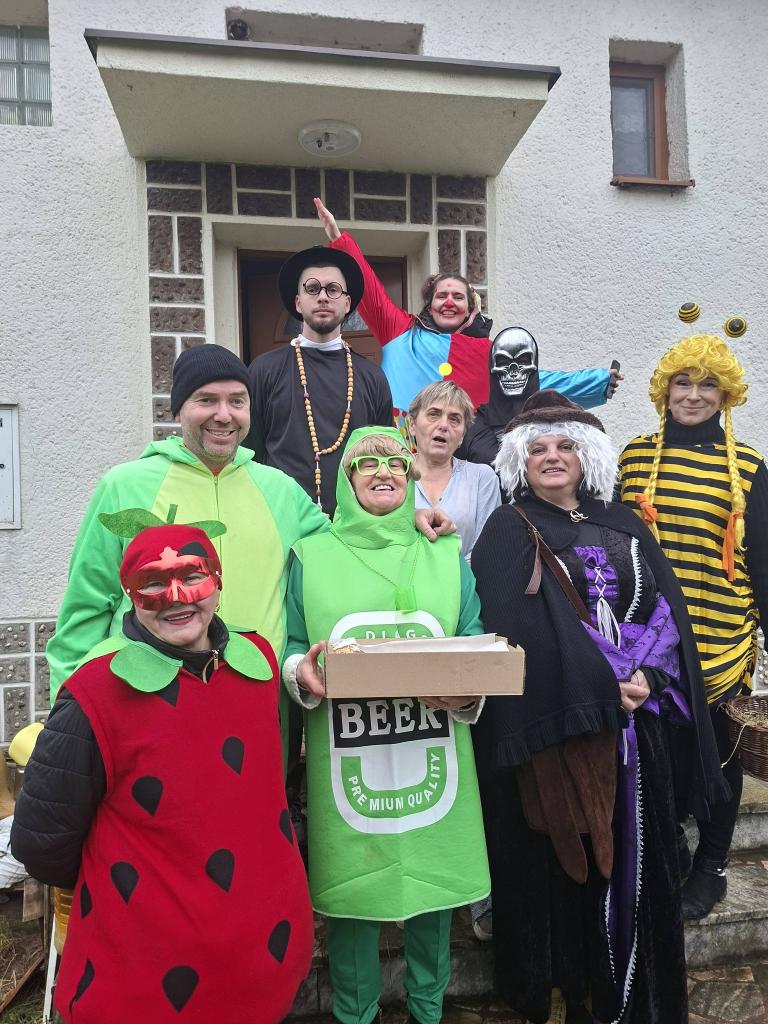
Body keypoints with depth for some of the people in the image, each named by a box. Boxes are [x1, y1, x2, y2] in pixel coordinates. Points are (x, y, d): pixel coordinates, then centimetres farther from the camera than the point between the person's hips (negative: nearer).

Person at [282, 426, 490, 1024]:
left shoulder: (447, 556, 9)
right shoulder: (312, 556, 3)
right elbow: (290, 648, 5)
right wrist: (301, 673, -17)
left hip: (432, 757, 2)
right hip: (346, 759, -1)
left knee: (433, 881, 13)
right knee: (352, 887, 8)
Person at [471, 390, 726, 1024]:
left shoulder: (624, 527, 13)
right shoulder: (509, 534, -2)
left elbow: (667, 608, 6)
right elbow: (520, 628, -13)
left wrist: (647, 676, -11)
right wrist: (607, 685, -16)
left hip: (637, 730, 5)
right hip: (555, 728, -4)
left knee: (635, 859, 12)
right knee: (562, 864, 4)